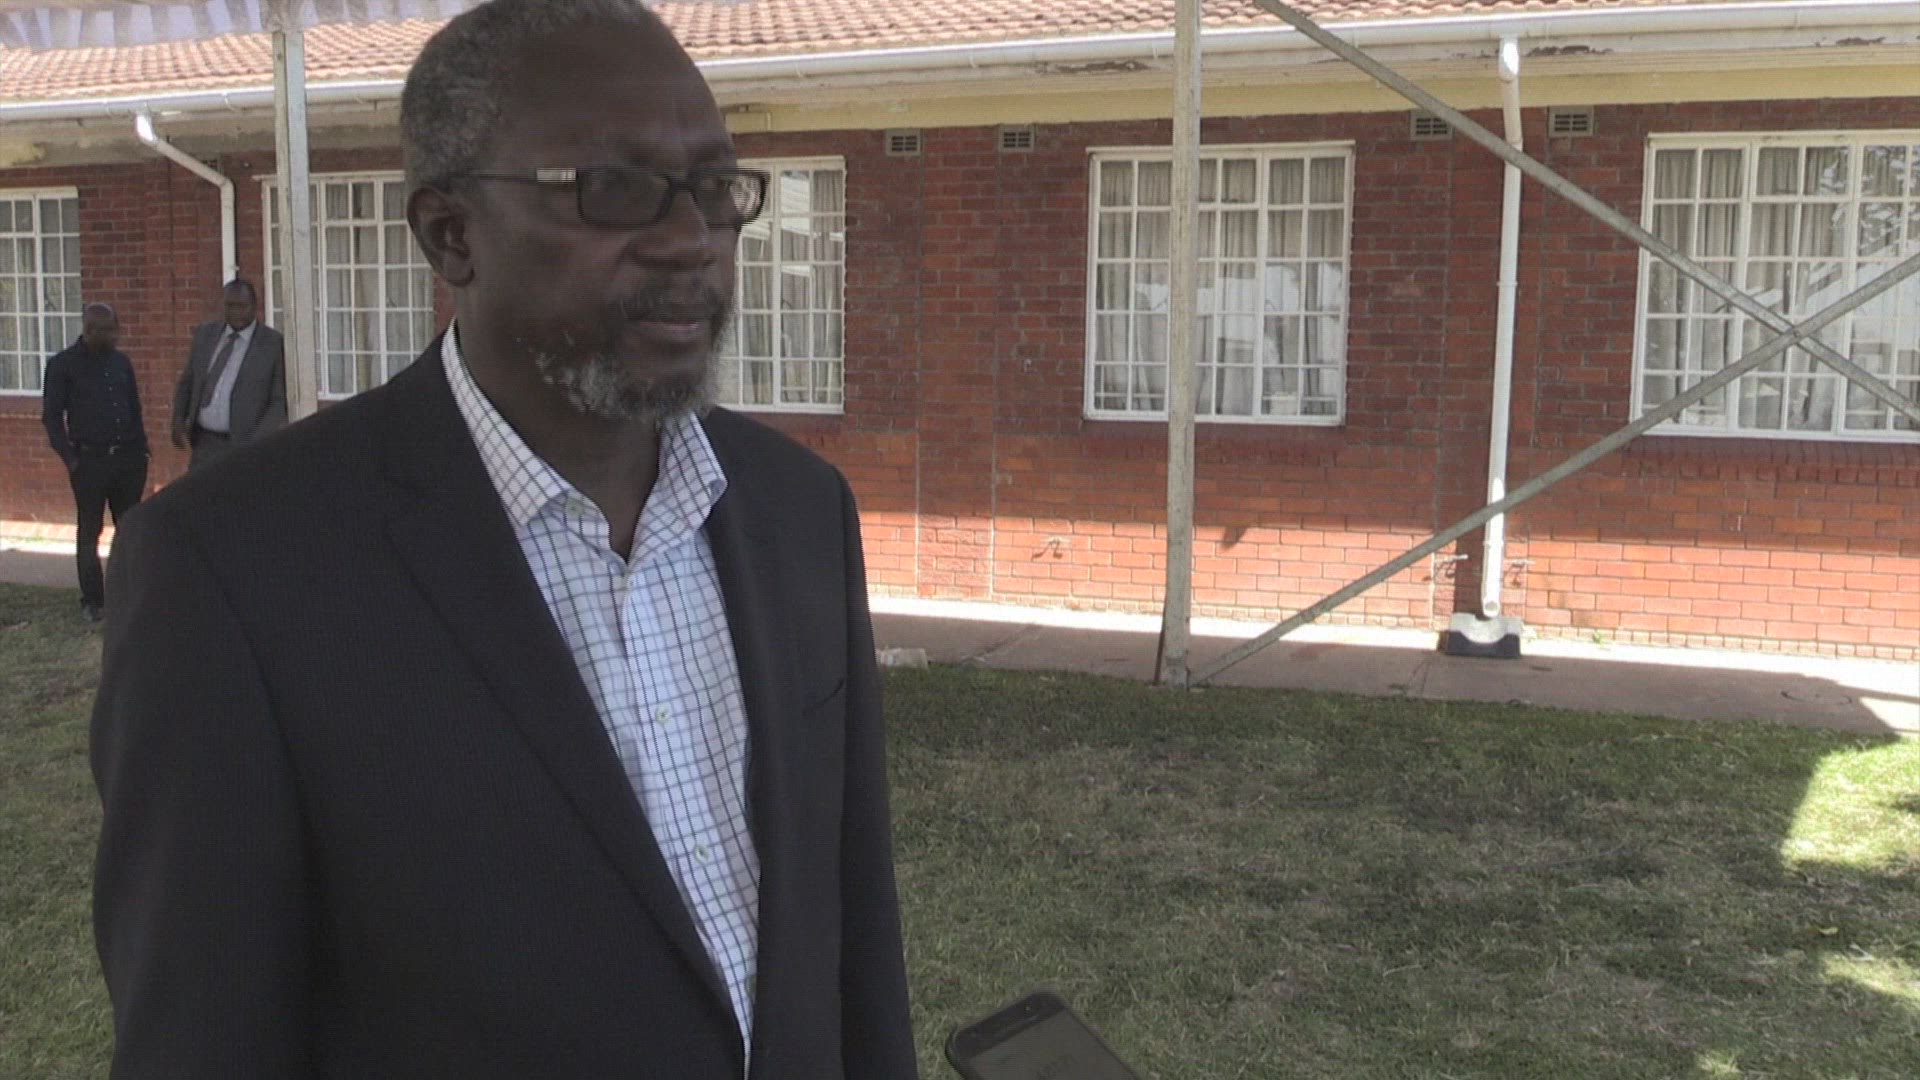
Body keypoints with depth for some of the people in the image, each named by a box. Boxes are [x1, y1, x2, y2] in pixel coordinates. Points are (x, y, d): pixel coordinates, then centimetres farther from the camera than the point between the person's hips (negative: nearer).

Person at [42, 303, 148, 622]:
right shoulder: (63, 365, -4)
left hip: (128, 456, 4)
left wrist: (141, 447, 8)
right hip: (89, 459, -4)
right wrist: (69, 457, -10)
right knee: (90, 531, 4)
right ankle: (92, 600, 11)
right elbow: (52, 416, -3)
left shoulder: (120, 362, 9)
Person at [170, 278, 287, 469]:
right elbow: (186, 384, 18)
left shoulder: (273, 343, -4)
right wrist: (179, 421, 2)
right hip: (205, 444, 4)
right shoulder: (204, 335, 11)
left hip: (245, 446, -4)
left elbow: (280, 401, -6)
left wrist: (257, 444, -17)